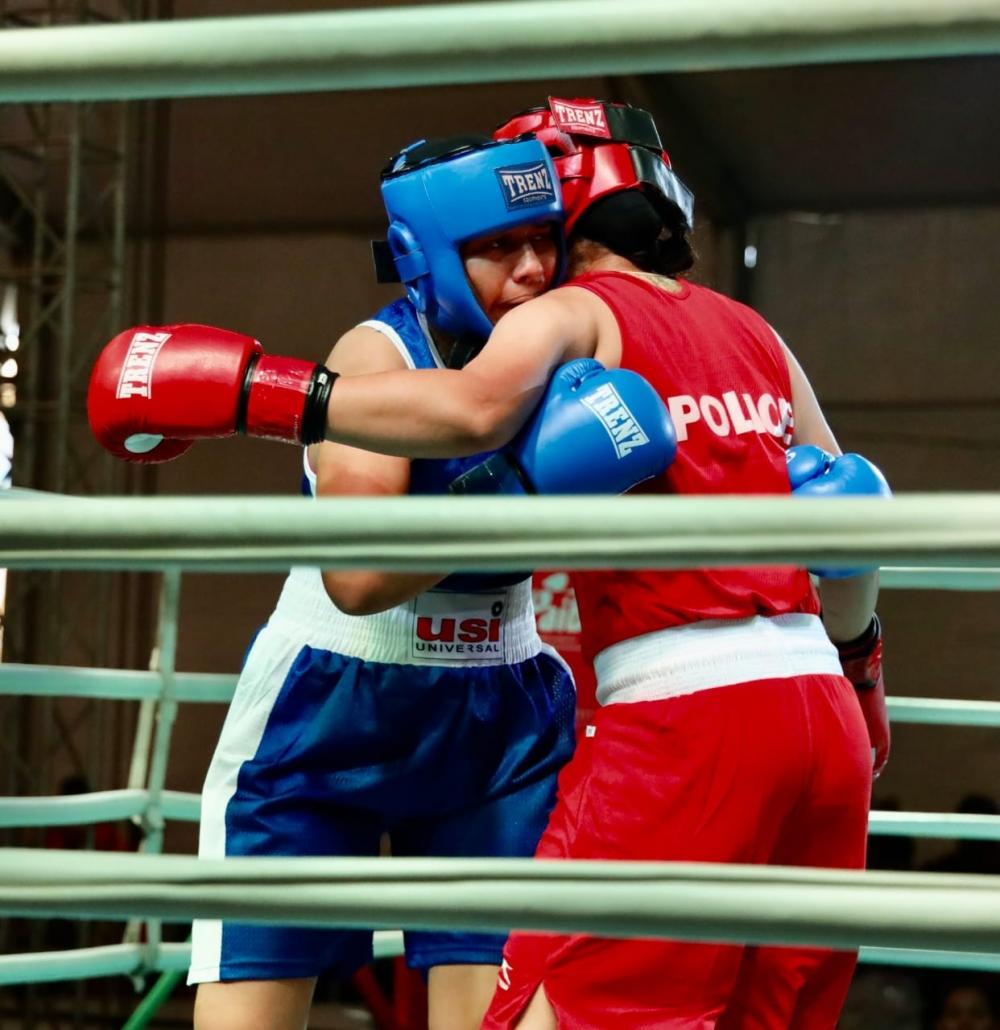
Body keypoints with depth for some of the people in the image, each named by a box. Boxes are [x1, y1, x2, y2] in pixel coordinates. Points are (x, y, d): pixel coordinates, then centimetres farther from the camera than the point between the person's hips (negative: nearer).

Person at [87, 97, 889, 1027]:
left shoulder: (570, 314, 0)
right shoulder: (754, 335, 20)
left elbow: (474, 407, -23)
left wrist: (255, 391, -17)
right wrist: (860, 665, 44)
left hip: (682, 714, -7)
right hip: (822, 711, 7)